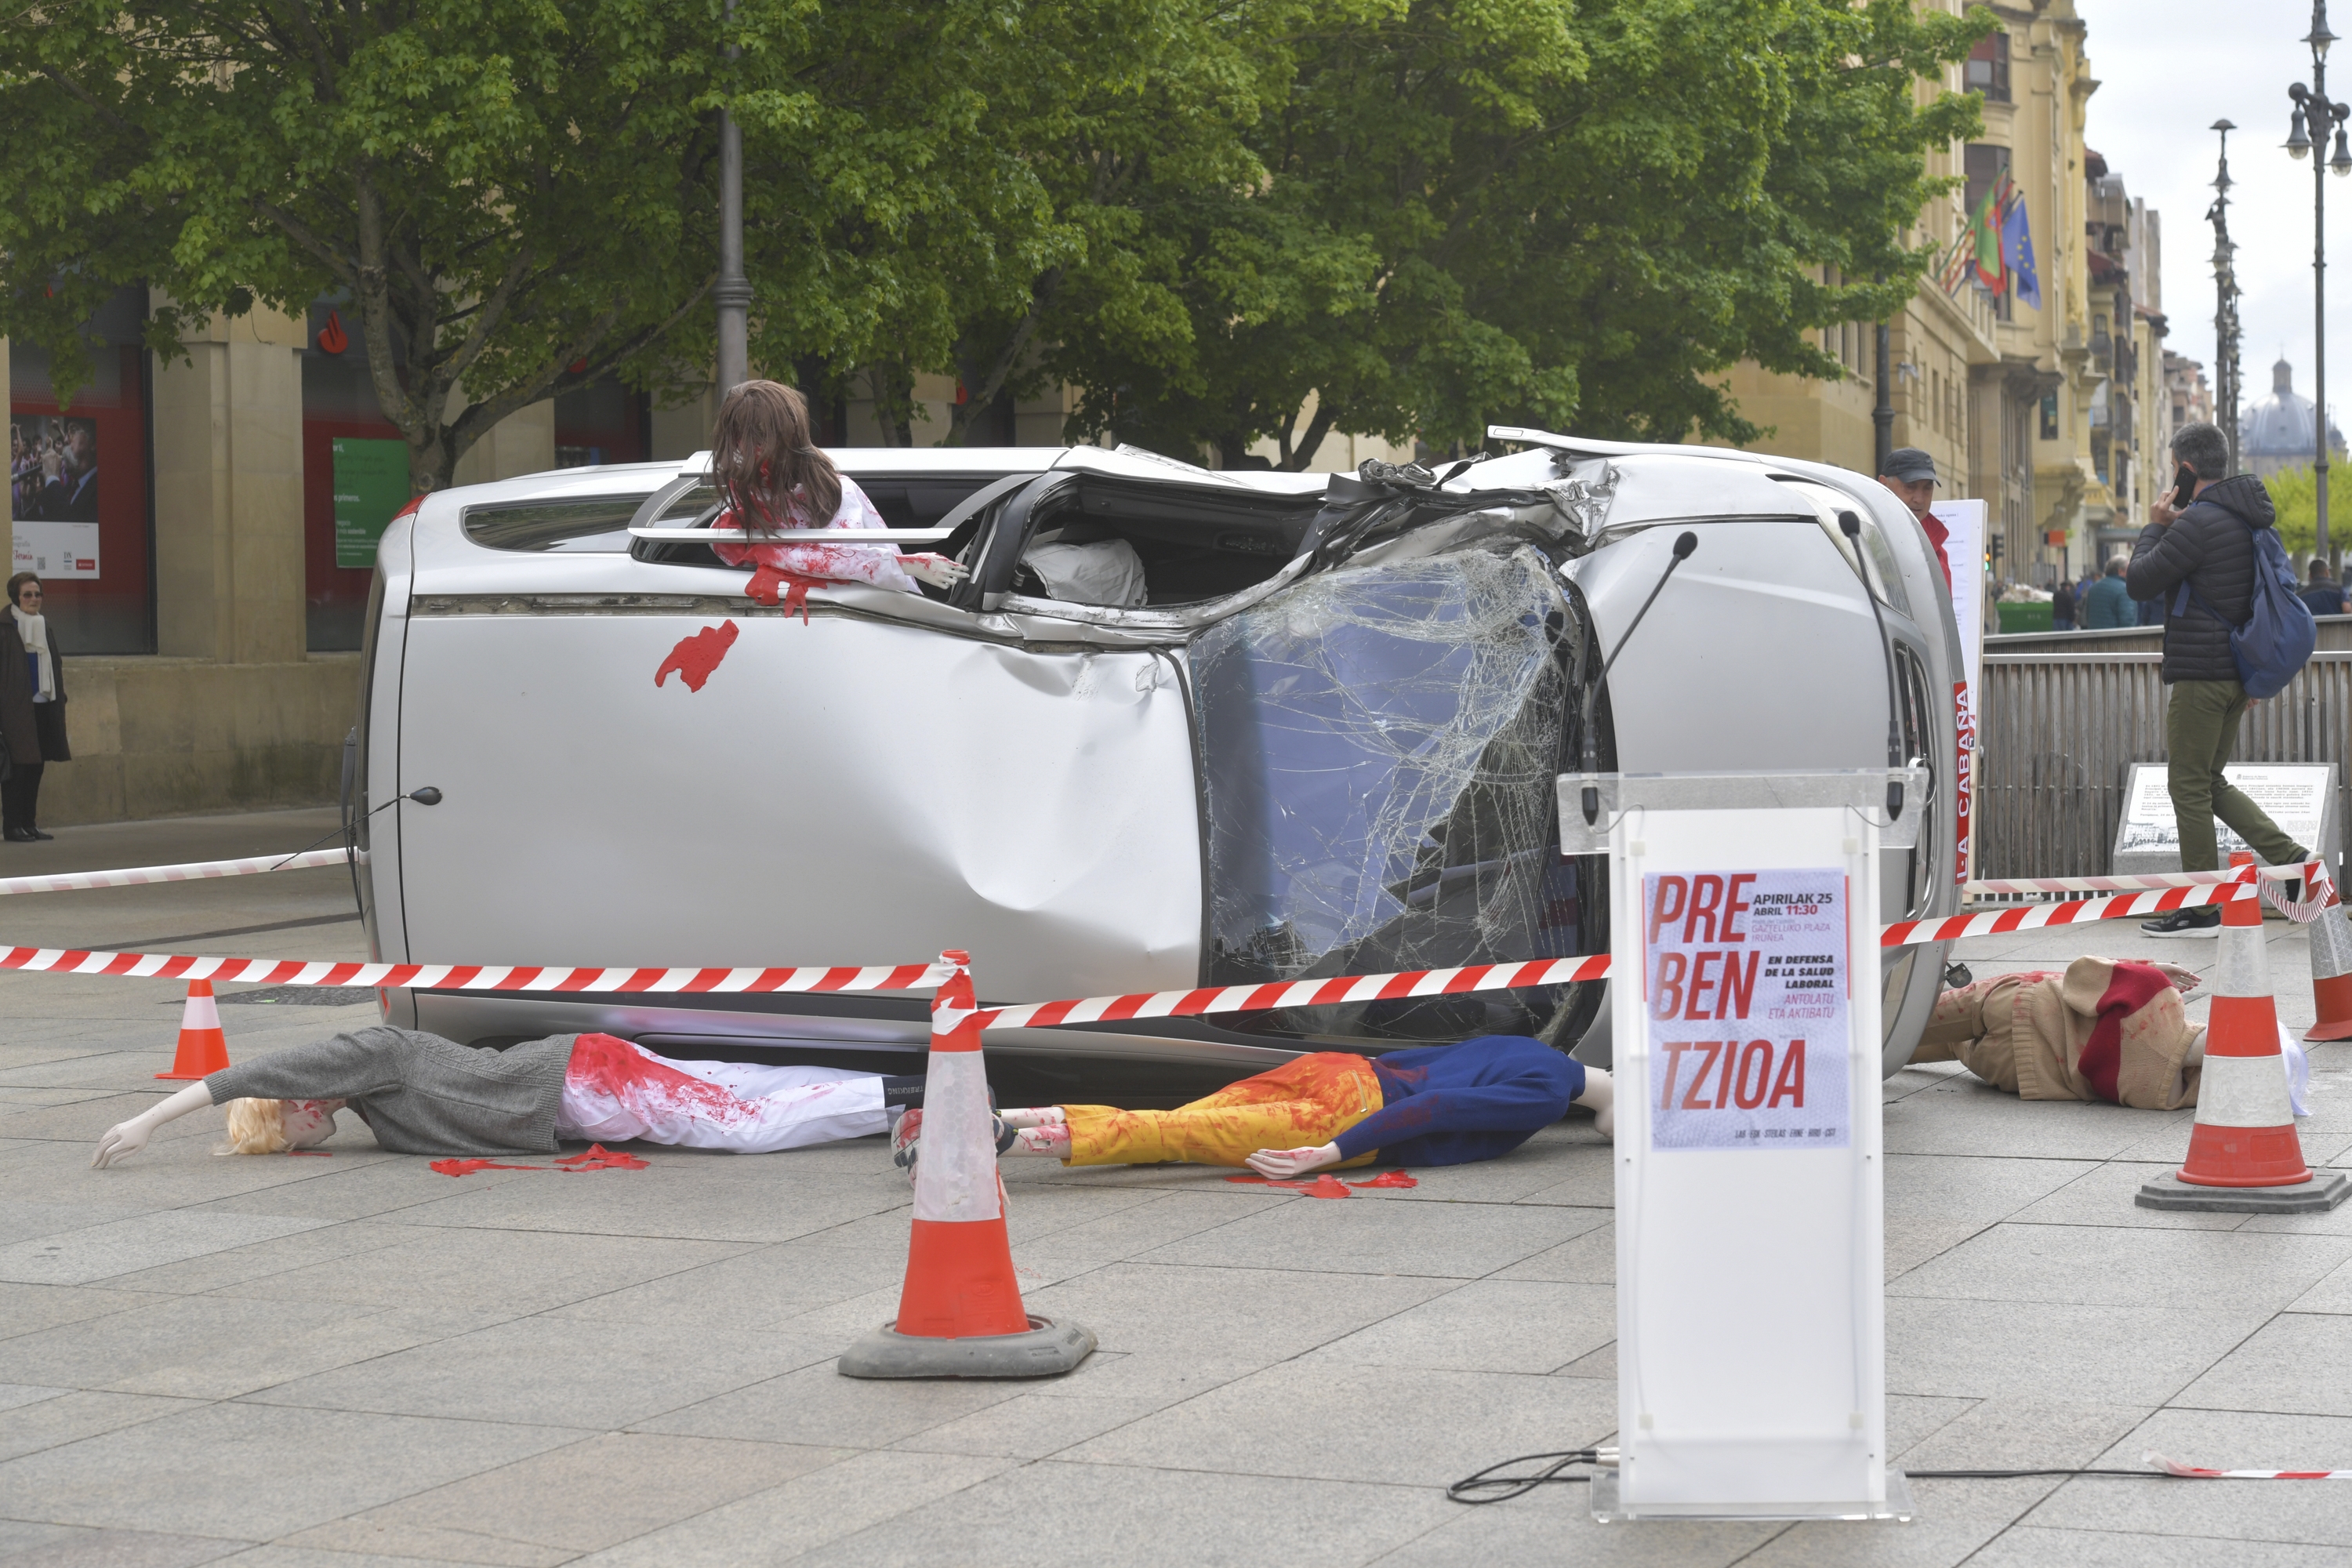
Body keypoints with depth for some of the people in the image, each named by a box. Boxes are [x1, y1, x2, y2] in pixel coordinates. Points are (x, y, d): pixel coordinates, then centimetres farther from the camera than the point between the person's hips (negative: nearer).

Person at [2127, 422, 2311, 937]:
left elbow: (2140, 584, -12)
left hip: (2201, 673, -9)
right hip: (2239, 671, 9)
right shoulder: (2250, 516, 12)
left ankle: (2202, 910, 4)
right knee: (2209, 782, 17)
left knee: (2190, 786, 0)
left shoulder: (2199, 521, -19)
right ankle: (2293, 858, 6)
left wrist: (2154, 527, -2)